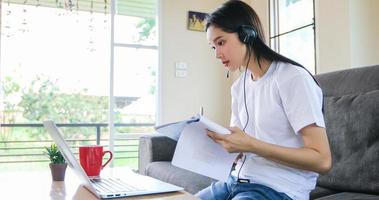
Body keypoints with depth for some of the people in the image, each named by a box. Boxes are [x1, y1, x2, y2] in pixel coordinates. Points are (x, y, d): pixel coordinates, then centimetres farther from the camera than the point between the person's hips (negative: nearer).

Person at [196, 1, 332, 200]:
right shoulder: (239, 86, 11)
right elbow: (240, 148, 12)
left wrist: (250, 145, -23)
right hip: (237, 181, 7)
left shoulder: (292, 78, -13)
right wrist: (218, 140, -9)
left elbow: (322, 160, -17)